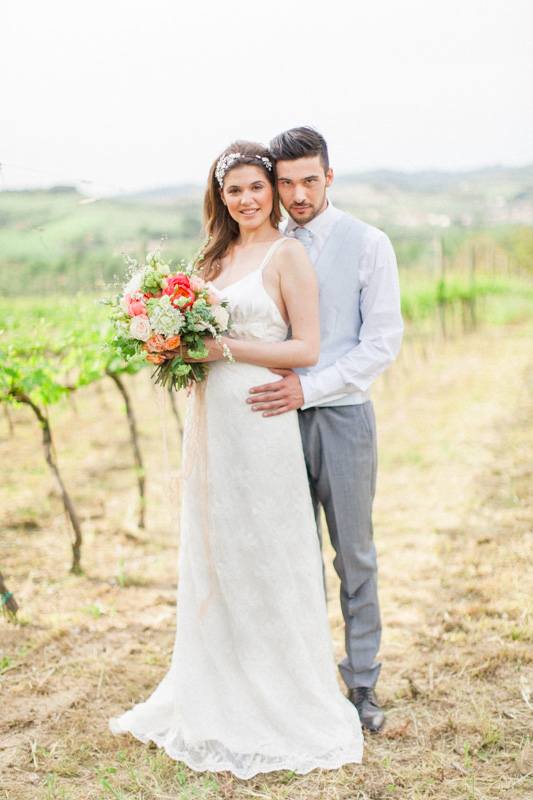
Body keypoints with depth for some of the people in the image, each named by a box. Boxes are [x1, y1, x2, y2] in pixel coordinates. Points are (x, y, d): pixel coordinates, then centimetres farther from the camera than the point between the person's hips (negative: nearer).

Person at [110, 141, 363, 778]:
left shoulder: (287, 255, -5)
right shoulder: (219, 255, 16)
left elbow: (306, 348, -11)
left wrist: (226, 348, -16)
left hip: (259, 420, -7)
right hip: (209, 417, 7)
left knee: (262, 555, 0)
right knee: (210, 553, 12)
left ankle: (283, 703, 16)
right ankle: (215, 695, 27)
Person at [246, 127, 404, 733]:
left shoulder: (368, 244, -3)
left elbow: (383, 340, -8)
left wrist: (309, 387, -17)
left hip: (342, 415, -2)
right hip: (280, 417, 3)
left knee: (354, 555, 7)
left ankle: (362, 683, 21)